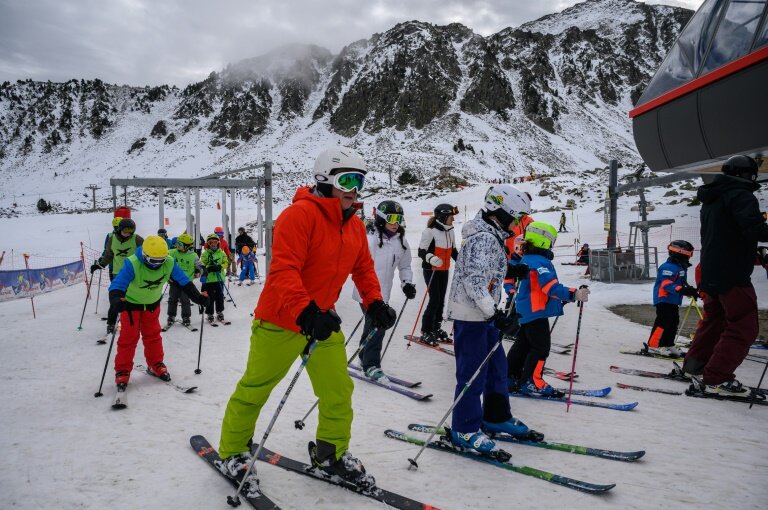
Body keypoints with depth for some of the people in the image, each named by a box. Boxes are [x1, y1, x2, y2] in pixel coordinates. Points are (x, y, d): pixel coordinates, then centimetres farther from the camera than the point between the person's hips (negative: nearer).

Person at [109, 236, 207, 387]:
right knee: (128, 337, 1)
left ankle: (156, 365, 29)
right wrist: (115, 300, -62)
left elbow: (184, 281, -18)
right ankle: (122, 371, 13)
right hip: (131, 303, -4)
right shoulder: (132, 264, -36)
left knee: (153, 334, 14)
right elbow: (118, 284, -43)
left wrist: (197, 296, -29)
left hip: (152, 303, 4)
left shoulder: (169, 263, -24)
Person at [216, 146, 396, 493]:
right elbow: (284, 270, -29)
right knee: (254, 389, 10)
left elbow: (363, 267, 15)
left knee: (339, 390, 9)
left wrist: (374, 302, 1)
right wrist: (305, 312, -39)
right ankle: (232, 453, 32)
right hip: (281, 321, -7)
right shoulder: (300, 214, -20)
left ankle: (331, 454, 31)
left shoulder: (355, 225, 6)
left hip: (324, 321, 7)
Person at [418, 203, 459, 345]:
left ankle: (436, 328, 26)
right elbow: (421, 251, -16)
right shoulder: (430, 231, -17)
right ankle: (426, 332, 1)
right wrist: (431, 258, -33)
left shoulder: (450, 231, 5)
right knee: (434, 300, -10)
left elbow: (453, 250, 18)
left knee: (441, 300, 12)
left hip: (444, 270, 7)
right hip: (431, 270, -7)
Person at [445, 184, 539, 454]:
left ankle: (496, 417, 34)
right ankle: (464, 430, 10)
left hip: (484, 314, 11)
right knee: (473, 373, -3)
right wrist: (495, 314, -30)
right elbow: (474, 280, -28)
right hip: (470, 315, -11)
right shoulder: (483, 238, -20)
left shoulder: (491, 236, 14)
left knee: (496, 366, 19)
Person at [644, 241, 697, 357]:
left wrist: (690, 290, 22)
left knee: (673, 322, 12)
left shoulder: (681, 267, 18)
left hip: (673, 301, 11)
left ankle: (668, 344, 21)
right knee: (663, 322, -13)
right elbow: (667, 283, -26)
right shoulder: (669, 267, -16)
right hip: (664, 300, -11)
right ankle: (653, 345, -10)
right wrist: (681, 290, -35)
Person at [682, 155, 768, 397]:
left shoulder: (710, 200, 15)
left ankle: (695, 363, 29)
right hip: (733, 274, -9)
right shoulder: (741, 196, -13)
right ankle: (716, 378, -6)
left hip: (711, 273, 9)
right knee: (743, 328, -3)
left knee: (714, 319, 23)